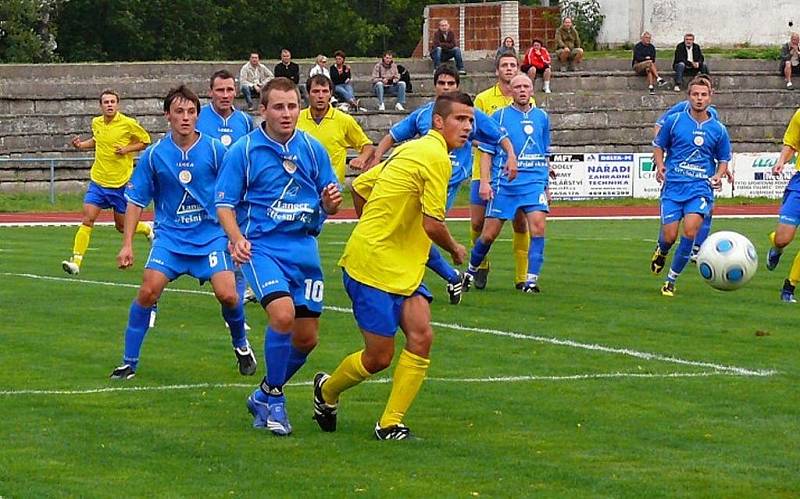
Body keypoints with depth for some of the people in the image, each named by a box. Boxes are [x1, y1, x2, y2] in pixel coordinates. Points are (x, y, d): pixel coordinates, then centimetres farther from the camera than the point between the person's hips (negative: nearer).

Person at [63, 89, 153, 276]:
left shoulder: (128, 124, -10)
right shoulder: (96, 123, 4)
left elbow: (145, 140, 2)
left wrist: (127, 149, -13)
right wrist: (81, 145, 6)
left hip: (121, 183, -3)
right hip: (98, 181, 3)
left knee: (123, 226, 9)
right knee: (87, 220, -12)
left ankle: (148, 230, 41)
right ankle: (76, 262, -14)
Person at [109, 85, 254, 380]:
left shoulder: (214, 150, -5)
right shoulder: (154, 155, -3)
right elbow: (136, 200, 3)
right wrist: (127, 244, -1)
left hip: (211, 234, -1)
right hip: (170, 236, 1)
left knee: (227, 294, -15)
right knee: (148, 291, -16)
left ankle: (241, 347, 16)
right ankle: (129, 362, -3)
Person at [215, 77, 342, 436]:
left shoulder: (313, 149, 6)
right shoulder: (243, 150, -4)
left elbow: (329, 204, 12)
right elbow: (225, 204, -3)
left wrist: (330, 202, -12)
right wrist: (237, 239, -21)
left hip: (304, 248, 4)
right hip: (261, 245, -4)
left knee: (306, 337, 4)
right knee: (282, 314, -26)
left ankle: (263, 397, 27)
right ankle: (273, 398, -7)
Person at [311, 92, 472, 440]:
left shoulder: (411, 150, 13)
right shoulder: (436, 157, -17)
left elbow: (360, 185, 20)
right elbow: (433, 225, -20)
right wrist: (455, 250, -1)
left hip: (403, 268, 9)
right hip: (371, 266, -9)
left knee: (421, 336, -6)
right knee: (379, 357, -2)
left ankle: (390, 424, 0)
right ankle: (327, 391, 28)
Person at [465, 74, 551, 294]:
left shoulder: (541, 117, 12)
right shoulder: (499, 116, 2)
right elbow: (487, 152, 2)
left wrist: (546, 184, 21)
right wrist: (484, 182, -7)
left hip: (534, 182, 2)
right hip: (504, 183, -2)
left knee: (538, 225, -18)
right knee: (489, 234, 1)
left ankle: (531, 280, -15)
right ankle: (471, 269, 27)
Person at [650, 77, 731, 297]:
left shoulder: (718, 130, 6)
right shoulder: (674, 121, 2)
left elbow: (723, 160, 16)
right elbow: (658, 146, 13)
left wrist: (718, 176, -3)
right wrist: (660, 166, -5)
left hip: (700, 187, 0)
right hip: (673, 186, 0)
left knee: (690, 231, -19)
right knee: (669, 236, -7)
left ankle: (672, 279, -3)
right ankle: (661, 251, 34)